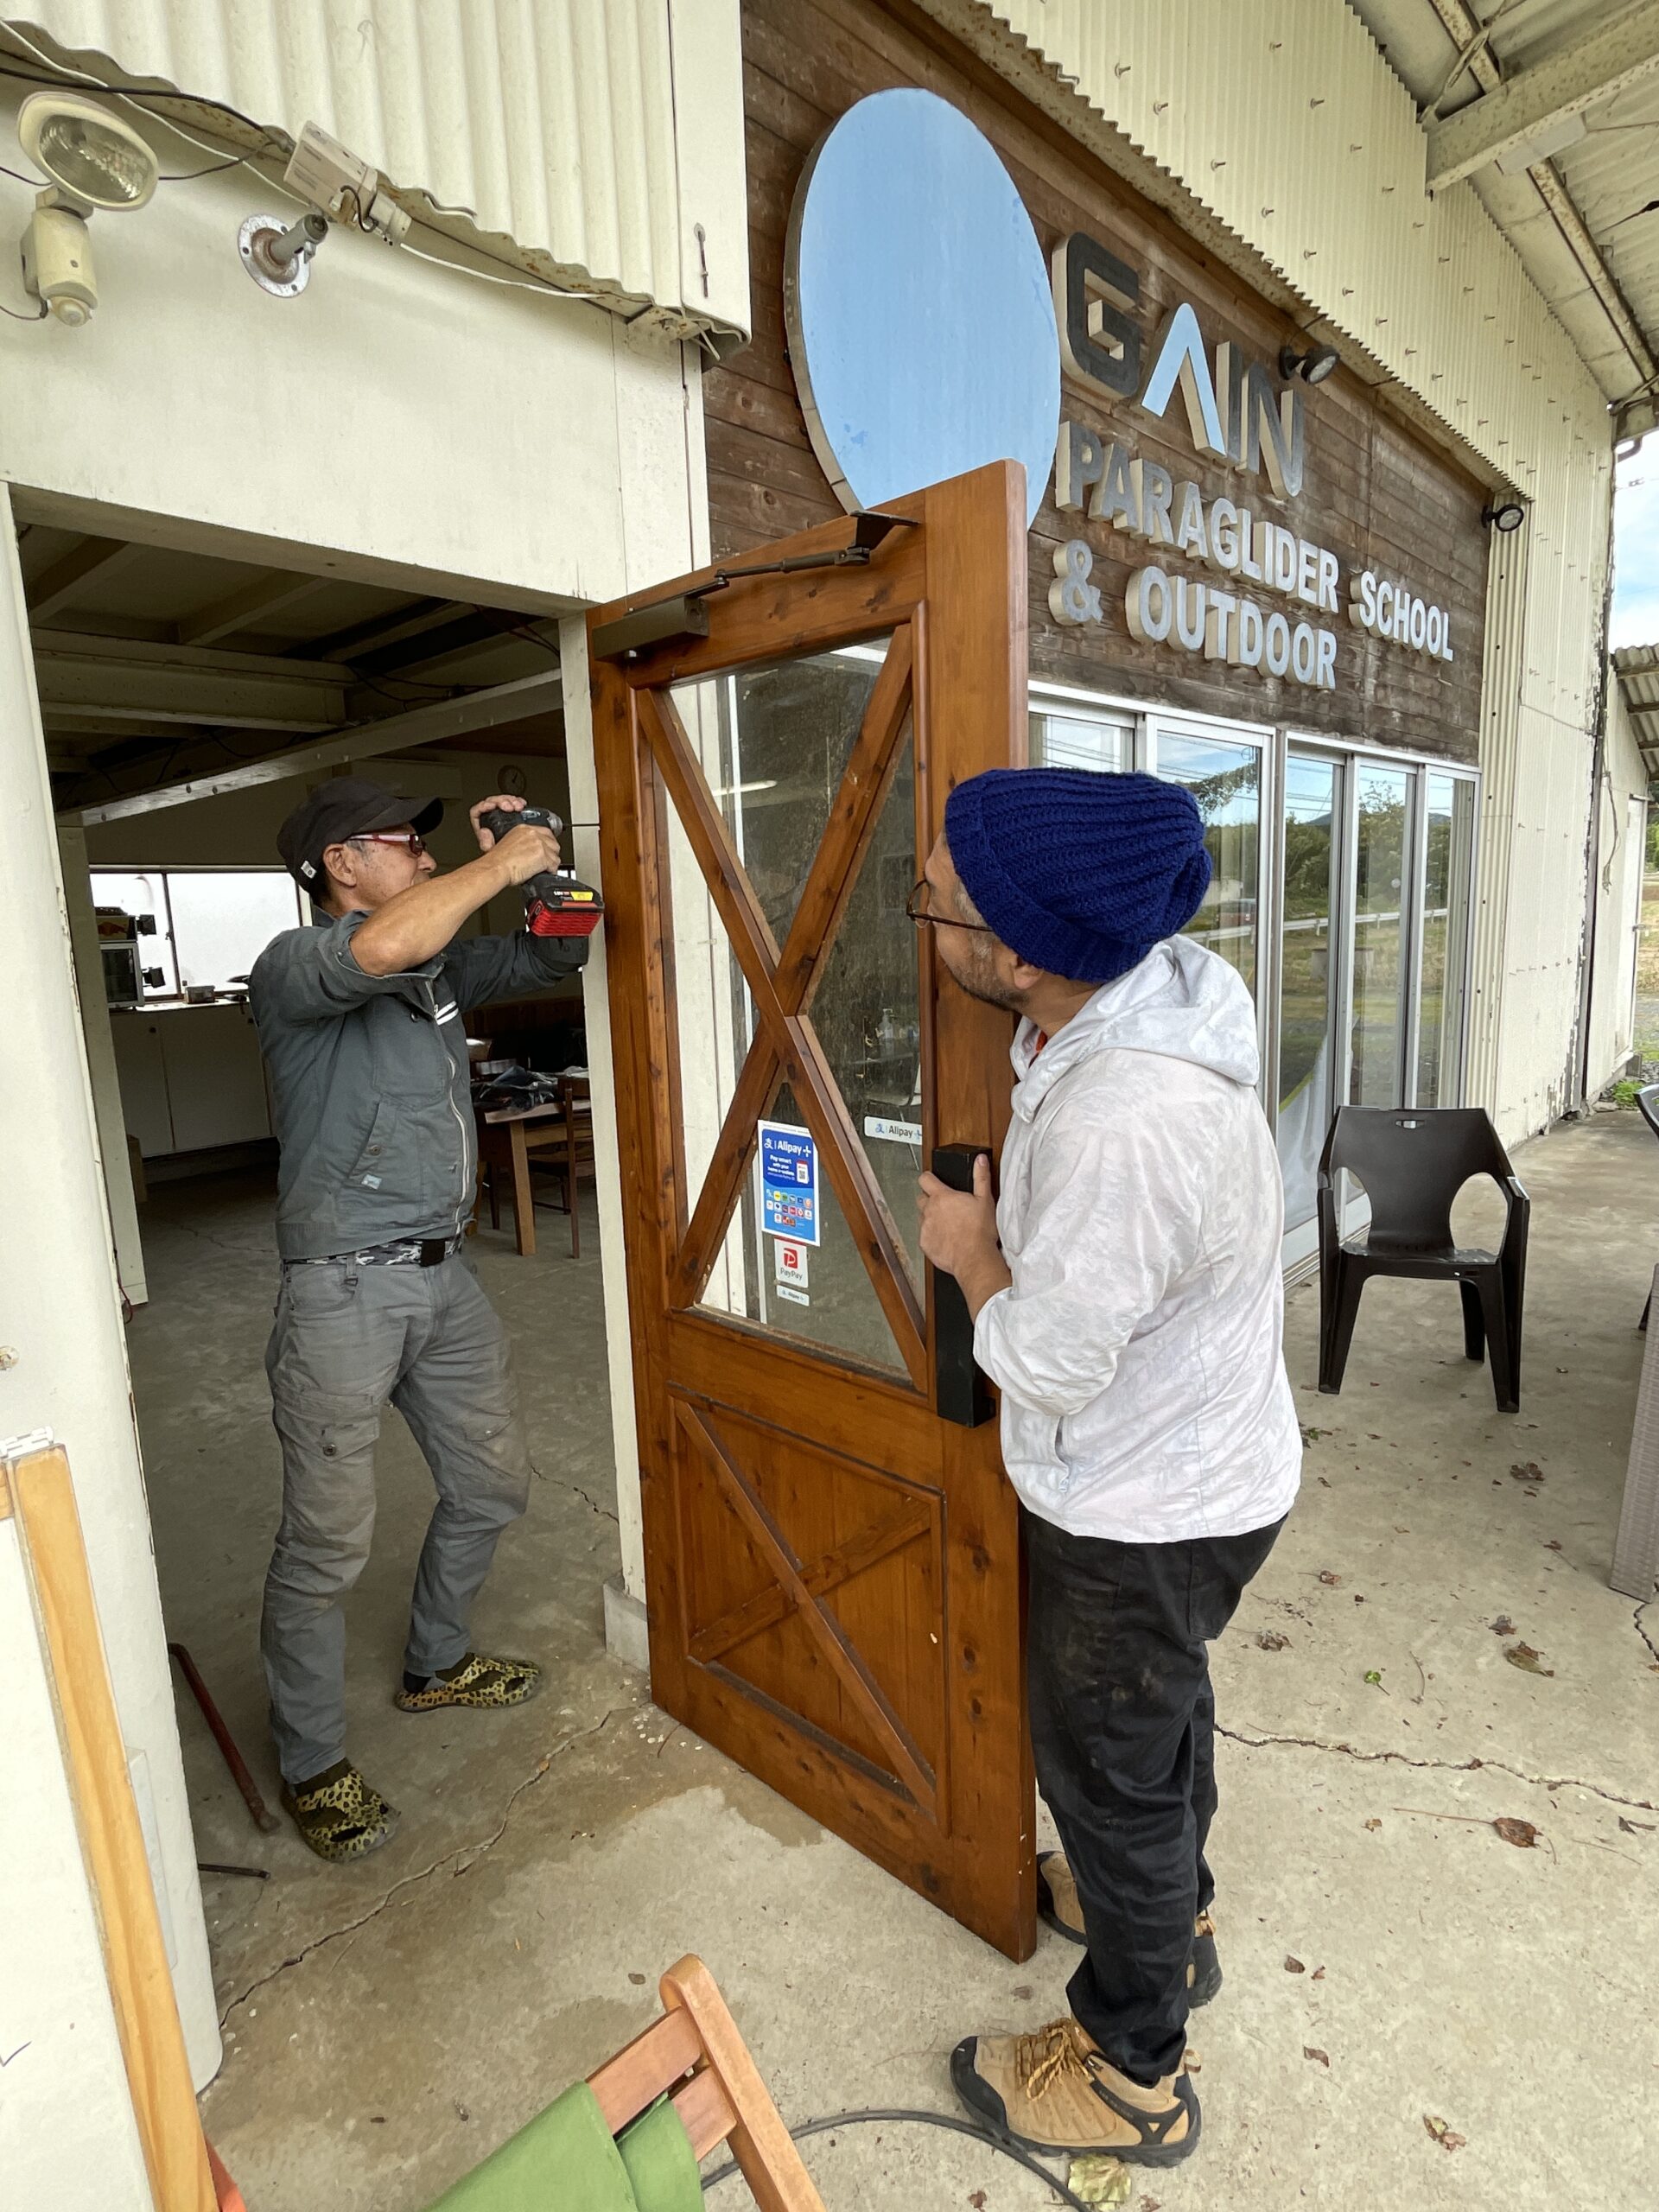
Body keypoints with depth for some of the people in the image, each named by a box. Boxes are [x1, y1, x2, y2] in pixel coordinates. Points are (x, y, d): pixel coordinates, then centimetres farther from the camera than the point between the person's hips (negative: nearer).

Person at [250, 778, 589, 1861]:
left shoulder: (442, 961, 11)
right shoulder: (293, 967, -12)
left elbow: (556, 955, 18)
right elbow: (383, 946, -34)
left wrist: (544, 869, 0)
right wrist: (499, 863, -22)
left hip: (446, 1275, 8)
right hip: (344, 1290, -8)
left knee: (492, 1486, 19)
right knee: (328, 1542, 3)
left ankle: (436, 1666, 43)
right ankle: (313, 1764, 25)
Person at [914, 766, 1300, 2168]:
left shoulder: (1120, 1127, -40)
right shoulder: (1156, 986, -10)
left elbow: (1042, 1367, -27)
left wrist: (971, 1254, -12)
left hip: (1143, 1515, -9)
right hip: (1201, 1468, 9)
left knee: (1109, 1767, 15)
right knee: (1165, 1710, 31)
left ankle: (1130, 2074, 42)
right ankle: (1172, 1911, 59)